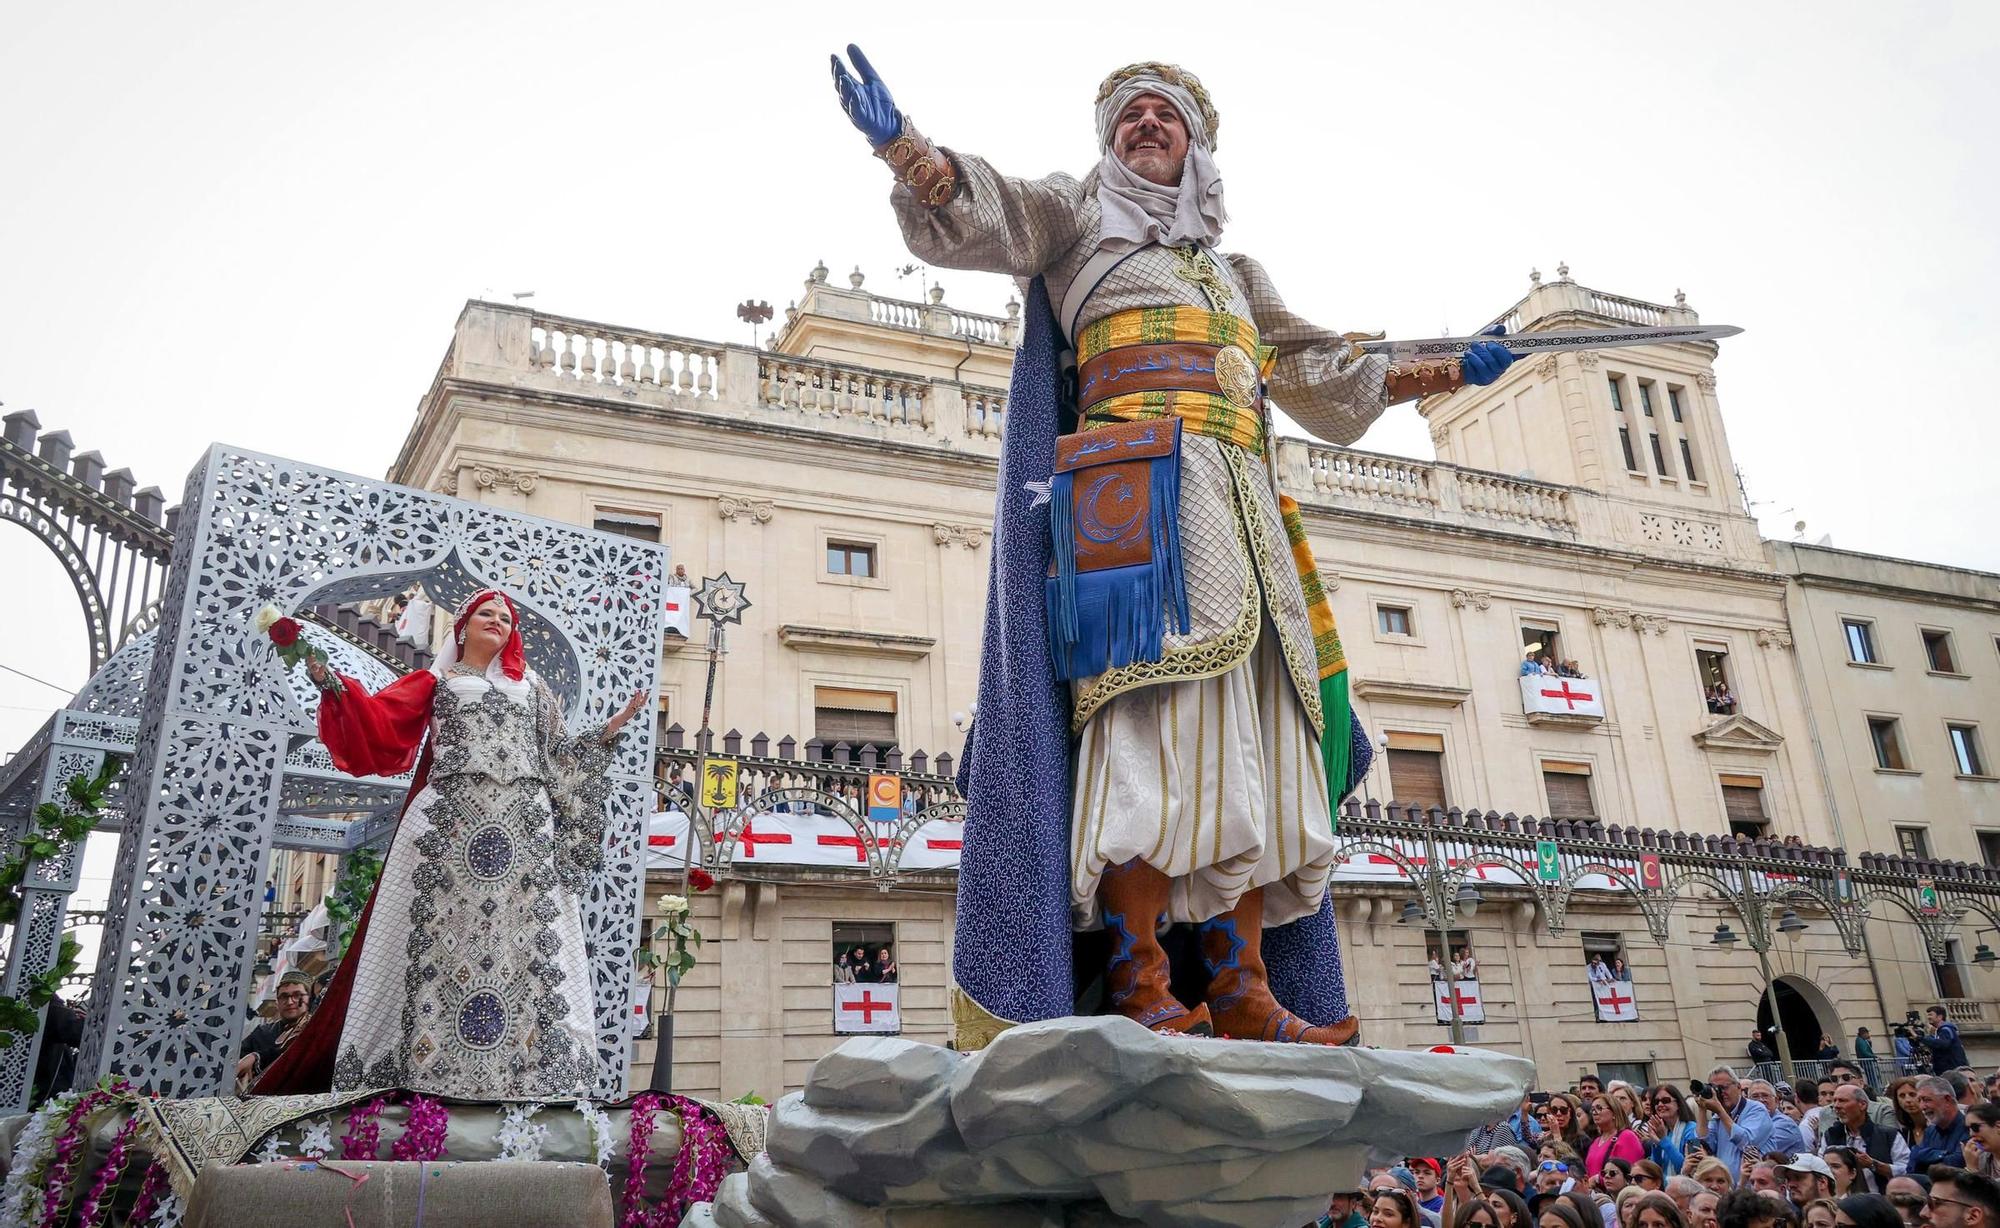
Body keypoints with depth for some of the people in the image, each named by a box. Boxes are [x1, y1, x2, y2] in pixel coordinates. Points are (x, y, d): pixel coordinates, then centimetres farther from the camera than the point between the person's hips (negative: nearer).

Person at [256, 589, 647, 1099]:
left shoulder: (532, 688, 25)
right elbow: (381, 727, 6)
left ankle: (532, 1078, -9)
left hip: (525, 825, 2)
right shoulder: (435, 681, 18)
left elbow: (557, 757, 22)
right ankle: (428, 1071, -6)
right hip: (450, 819, -2)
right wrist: (334, 685, -5)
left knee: (525, 938, -7)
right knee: (443, 936, -7)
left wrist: (608, 731, 17)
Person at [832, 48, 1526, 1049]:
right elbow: (976, 213, 1)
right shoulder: (1079, 215, 20)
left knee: (1258, 735, -6)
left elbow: (1325, 370, 42)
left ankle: (1244, 991, -7)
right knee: (1167, 708, -23)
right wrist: (900, 141, -18)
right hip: (1148, 483, -6)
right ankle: (1138, 986, -26)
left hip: (1244, 505, 7)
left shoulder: (1232, 272, 36)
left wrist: (1451, 373, 43)